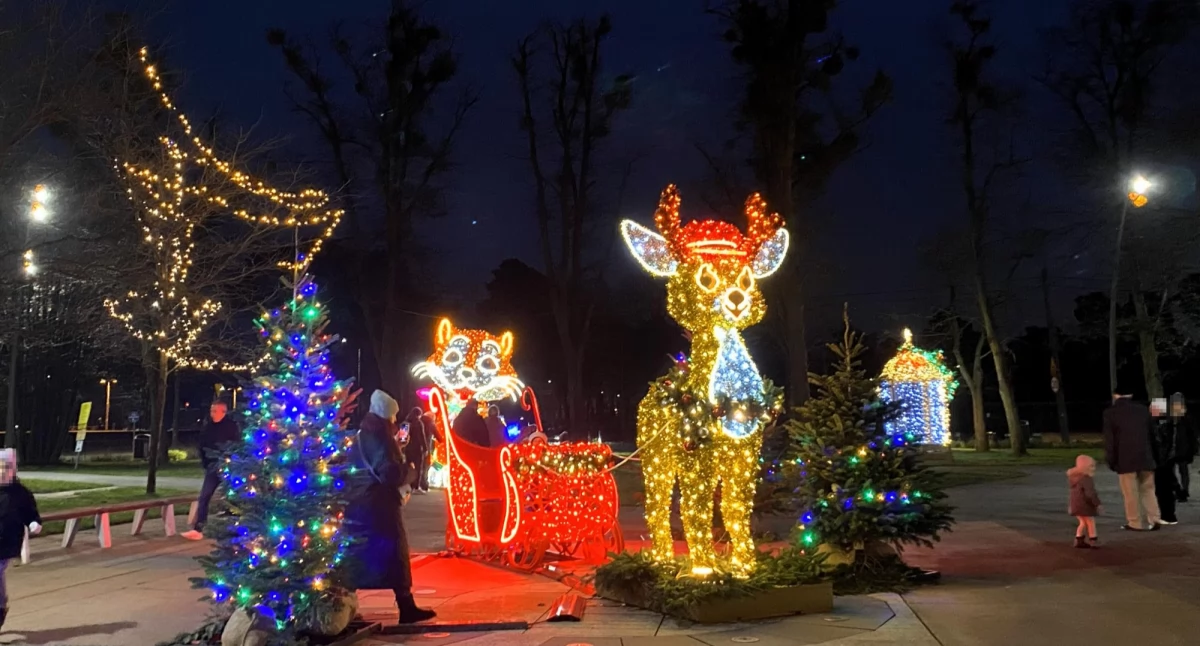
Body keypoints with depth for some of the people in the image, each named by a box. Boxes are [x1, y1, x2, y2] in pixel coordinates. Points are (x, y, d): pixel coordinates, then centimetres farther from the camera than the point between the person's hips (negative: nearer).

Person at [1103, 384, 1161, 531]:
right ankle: (1153, 520, 12)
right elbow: (1151, 434, 12)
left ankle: (1136, 523, 4)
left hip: (1125, 459, -4)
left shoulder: (1110, 412, -4)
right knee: (1148, 490, 13)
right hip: (1145, 457, 4)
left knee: (1131, 493, 1)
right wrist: (1152, 456, 20)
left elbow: (1109, 440, -5)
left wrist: (1110, 461, 1)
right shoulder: (1143, 409, 7)